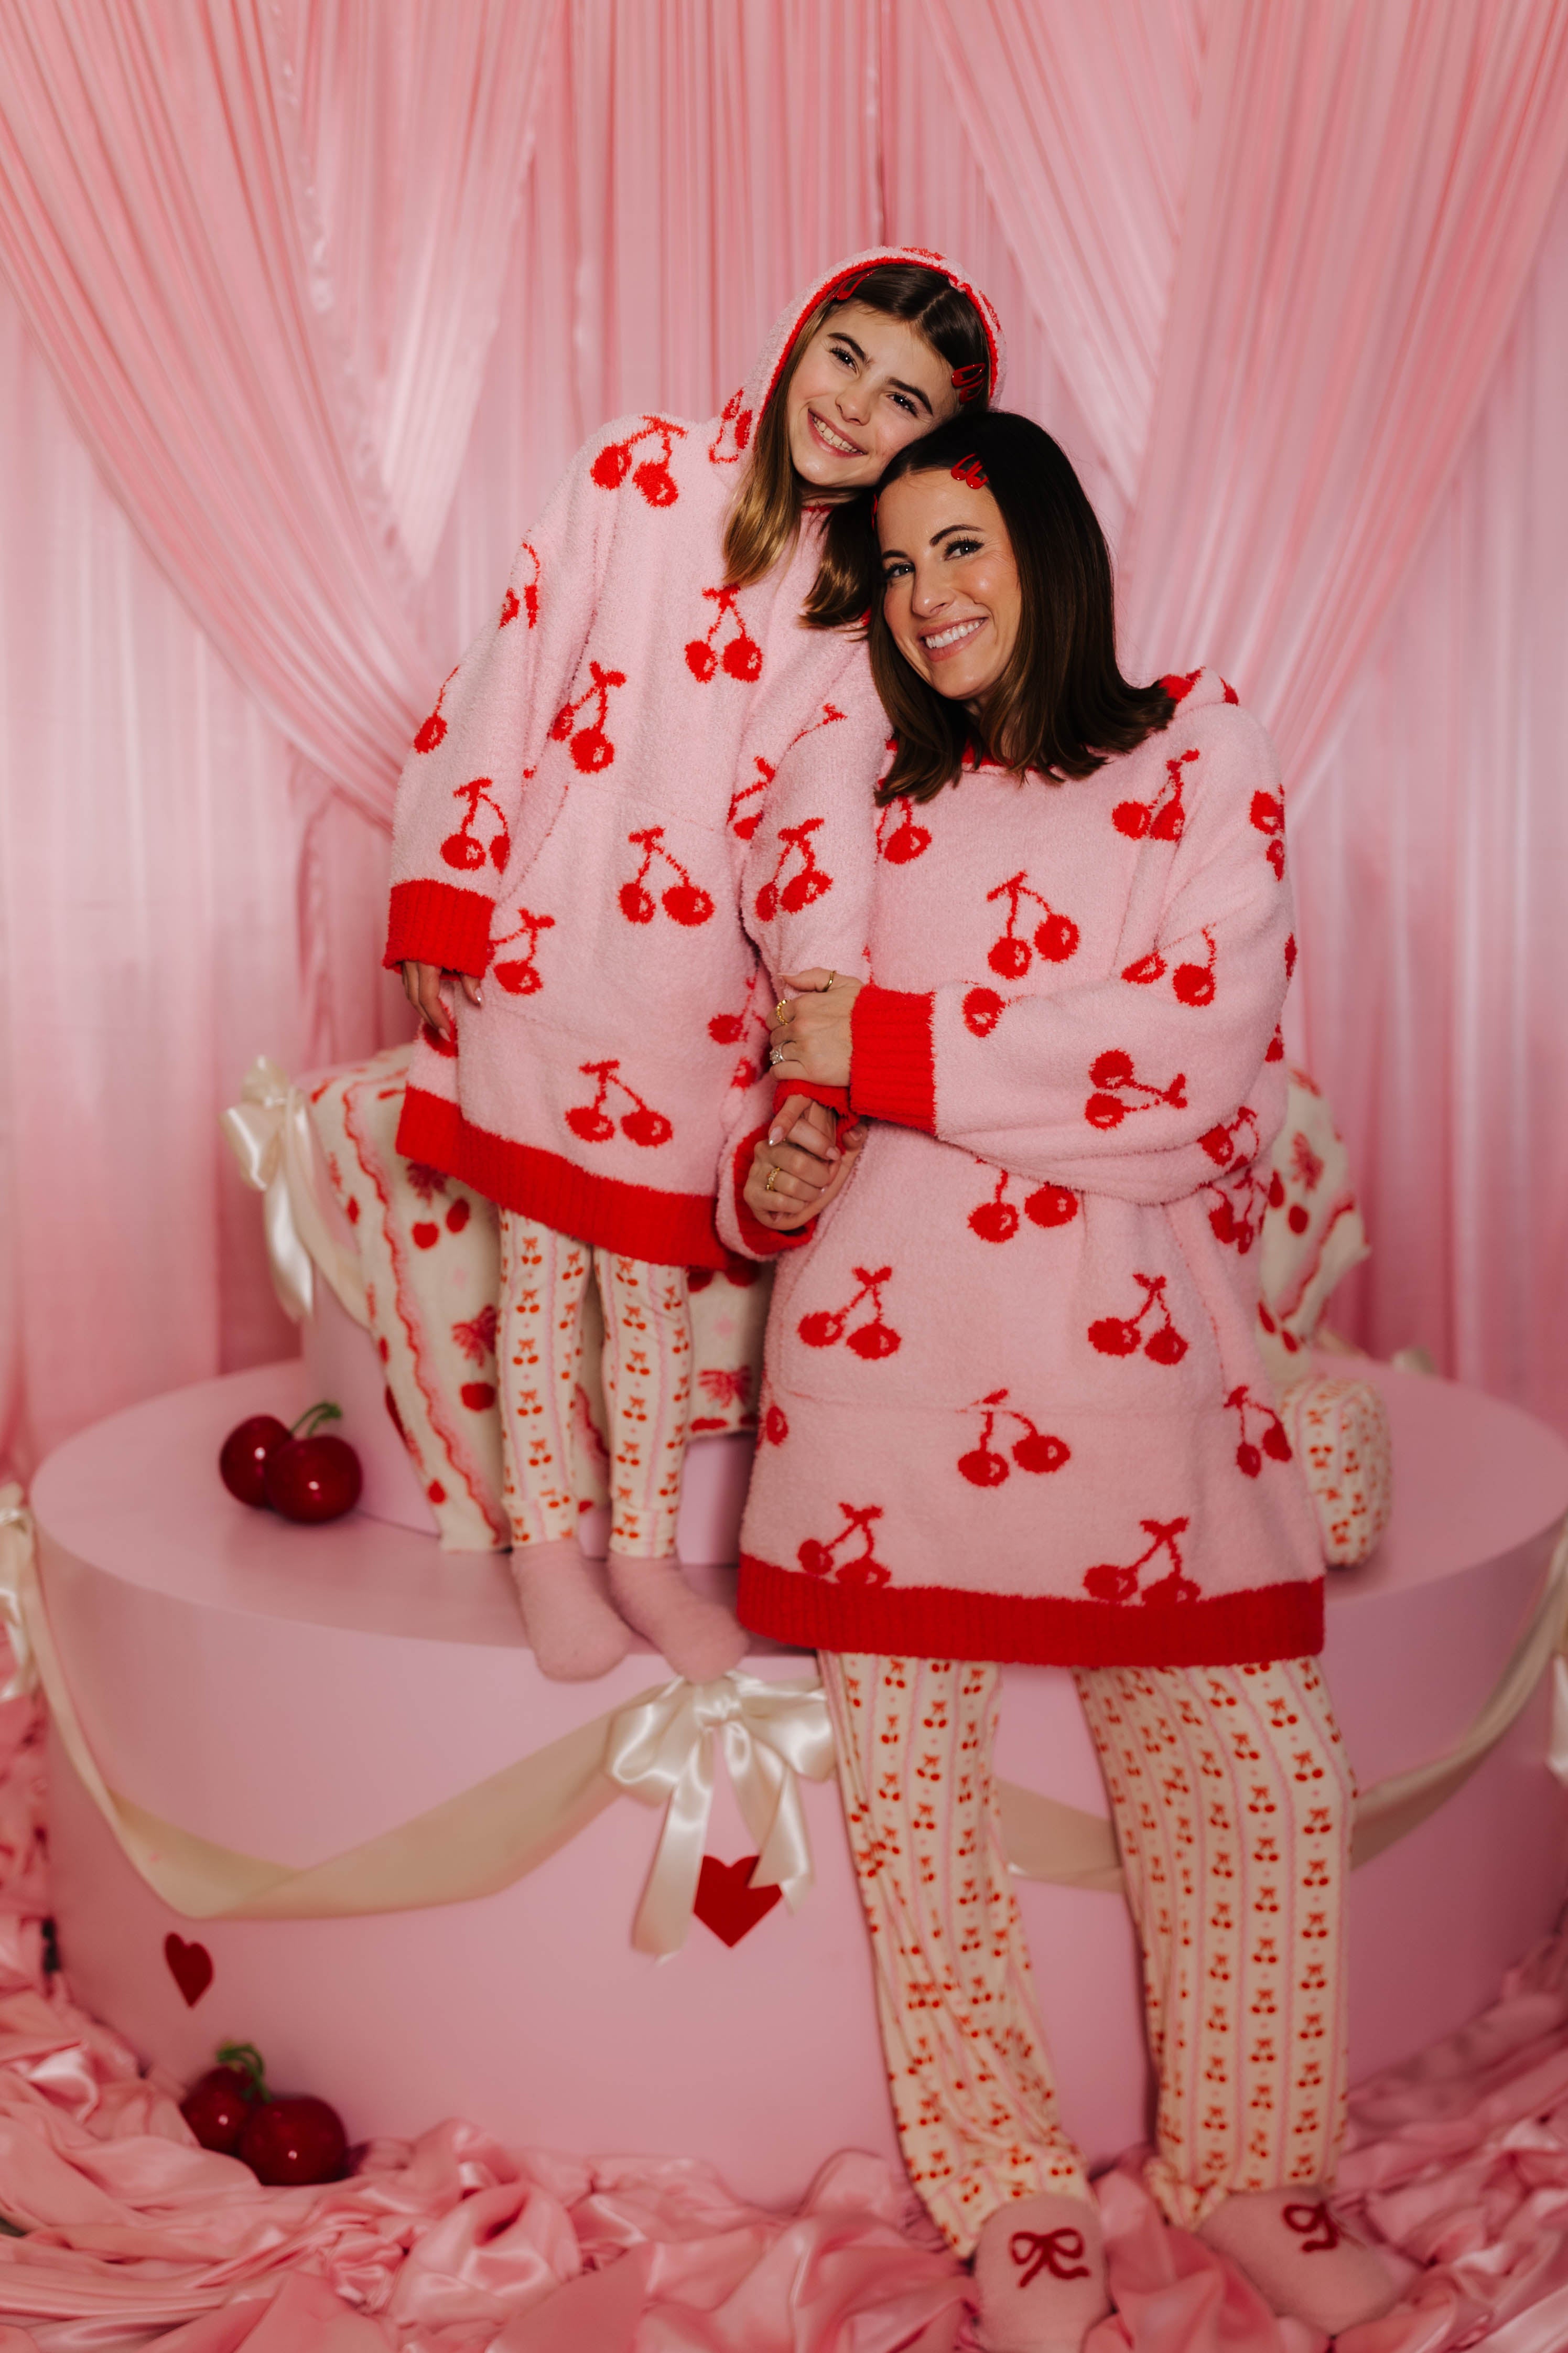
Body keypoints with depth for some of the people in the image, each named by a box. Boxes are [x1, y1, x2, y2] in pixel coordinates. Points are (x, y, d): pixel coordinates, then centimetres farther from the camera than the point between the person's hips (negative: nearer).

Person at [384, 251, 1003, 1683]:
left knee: (658, 1265, 12)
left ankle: (644, 1546, 30)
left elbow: (823, 809, -1)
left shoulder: (885, 594, 1)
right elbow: (511, 674, -5)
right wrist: (443, 894, -8)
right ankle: (544, 1537, 28)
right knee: (543, 1249, 10)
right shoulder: (636, 475, -5)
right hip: (540, 933, -1)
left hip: (700, 971, 1)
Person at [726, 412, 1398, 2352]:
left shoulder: (1199, 748, 7)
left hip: (1134, 1327, -2)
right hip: (891, 1326, 3)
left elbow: (1204, 1045, -7)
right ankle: (1011, 2193, 15)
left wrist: (891, 1048, -7)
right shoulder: (878, 804, 18)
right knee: (905, 1756, 0)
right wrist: (769, 1183, -2)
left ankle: (1244, 2155, 19)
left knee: (1250, 1749, -3)